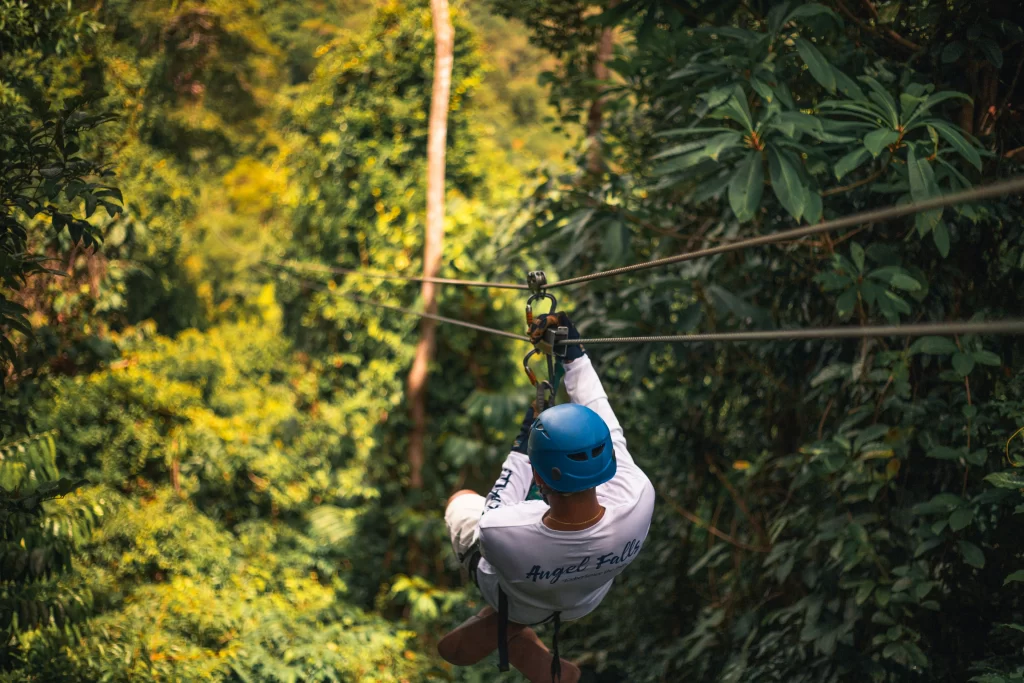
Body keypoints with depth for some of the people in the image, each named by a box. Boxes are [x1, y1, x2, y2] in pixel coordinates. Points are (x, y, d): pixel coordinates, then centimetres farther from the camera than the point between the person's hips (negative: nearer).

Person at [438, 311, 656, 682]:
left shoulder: (498, 535, -48)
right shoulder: (638, 500, -43)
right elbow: (606, 428, -23)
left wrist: (520, 449, -13)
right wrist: (574, 354, -14)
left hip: (514, 600, -2)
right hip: (586, 600, 3)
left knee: (461, 500, 27)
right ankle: (485, 635, 28)